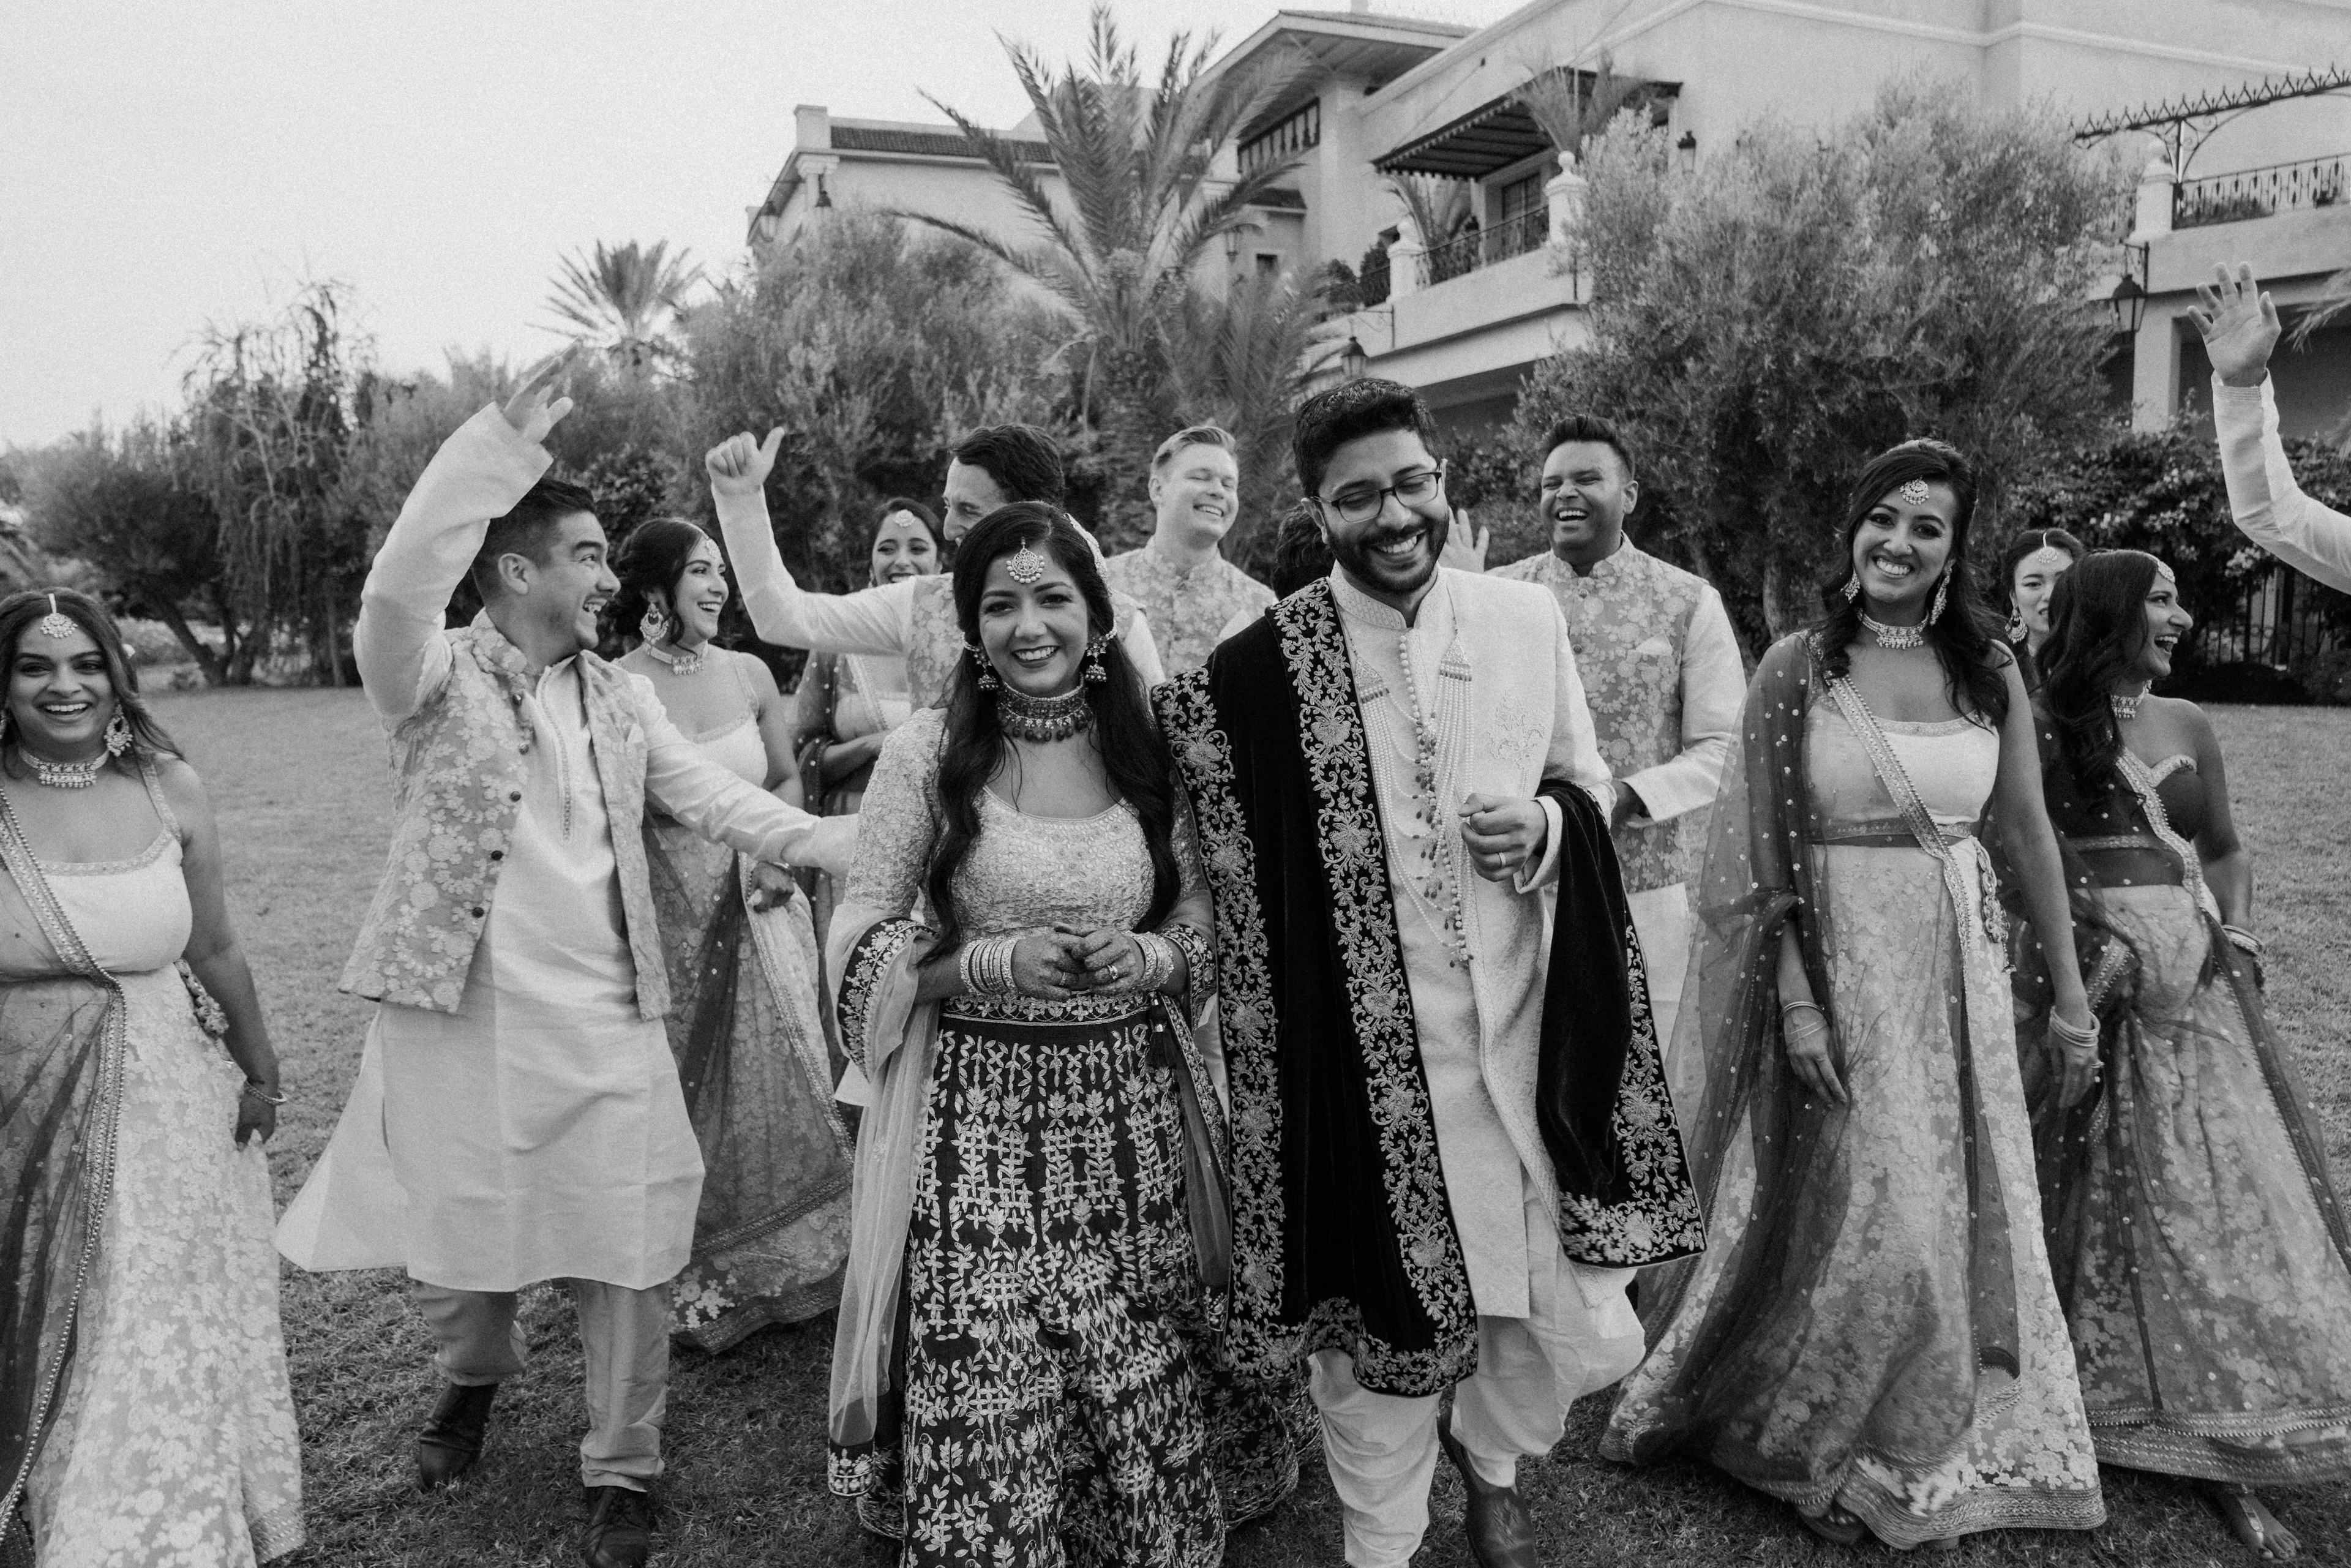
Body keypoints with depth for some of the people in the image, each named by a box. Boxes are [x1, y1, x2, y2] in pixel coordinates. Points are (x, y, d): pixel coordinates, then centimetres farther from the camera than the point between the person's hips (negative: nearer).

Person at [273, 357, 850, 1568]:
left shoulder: (621, 698, 9)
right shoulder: (434, 678, -5)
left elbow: (717, 800, 8)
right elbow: (395, 594, -26)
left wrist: (851, 844, -4)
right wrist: (500, 445, -31)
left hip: (607, 1022, 3)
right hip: (459, 1016, -2)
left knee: (624, 1260, 6)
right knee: (451, 1242, 15)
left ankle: (621, 1470, 26)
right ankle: (475, 1374, 48)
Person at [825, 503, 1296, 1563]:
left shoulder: (1148, 752, 4)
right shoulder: (925, 752, -4)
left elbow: (1207, 932, 10)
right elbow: (861, 945, -2)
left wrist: (1150, 959, -12)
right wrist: (995, 965, -17)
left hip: (1133, 1118, 2)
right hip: (979, 1125, -2)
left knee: (1153, 1416, 6)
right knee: (984, 1428, 2)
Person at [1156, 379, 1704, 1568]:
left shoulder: (1528, 619, 1)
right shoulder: (1261, 667, -9)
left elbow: (1591, 787, 12)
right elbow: (1228, 874, -1)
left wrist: (1542, 828, -9)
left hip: (1517, 1029, 3)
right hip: (1359, 1057, -3)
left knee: (1585, 1333, 10)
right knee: (1377, 1334, 10)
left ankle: (1489, 1451, 45)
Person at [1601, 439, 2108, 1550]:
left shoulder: (1987, 668, 2)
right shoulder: (1796, 667, -7)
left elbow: (2028, 833, 8)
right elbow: (1763, 855, -9)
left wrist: (2070, 991, 9)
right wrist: (1797, 1000, -14)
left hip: (1959, 968, 4)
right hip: (1833, 967, -3)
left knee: (1961, 1214, 14)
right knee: (1849, 1216, 6)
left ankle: (1930, 1447, 37)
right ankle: (1817, 1446, 33)